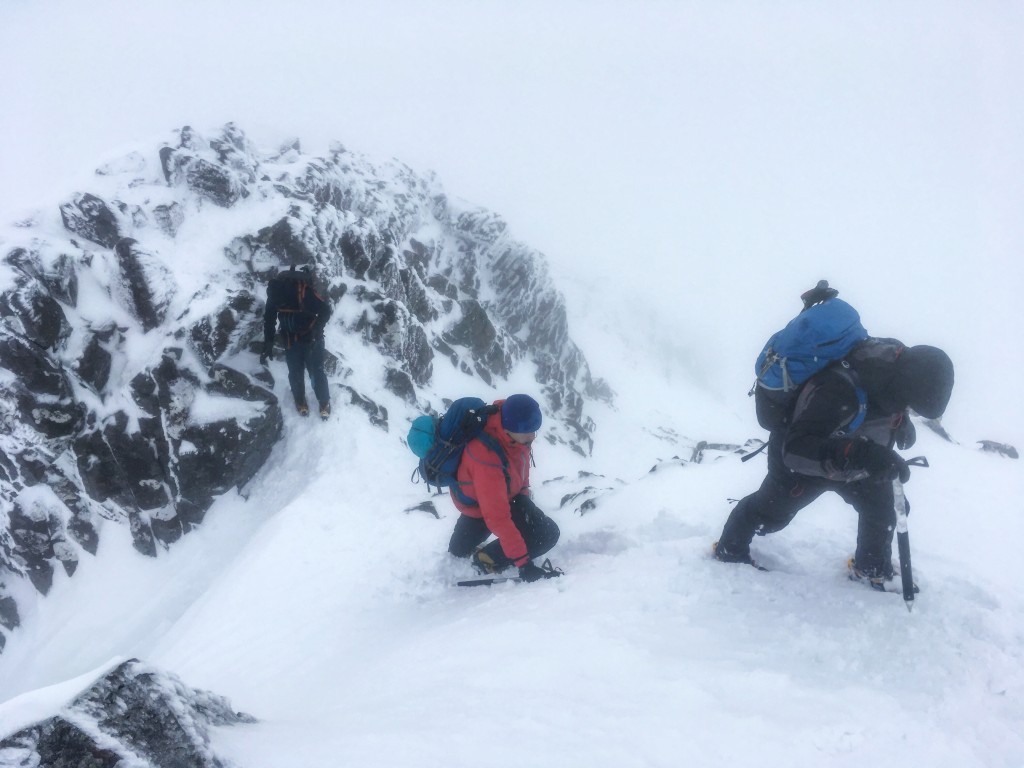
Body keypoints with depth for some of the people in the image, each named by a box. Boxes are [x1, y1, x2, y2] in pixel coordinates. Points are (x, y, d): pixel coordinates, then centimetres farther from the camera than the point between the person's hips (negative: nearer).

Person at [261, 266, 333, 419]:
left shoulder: (306, 291, -32)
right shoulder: (274, 295, -18)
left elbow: (326, 311, -19)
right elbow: (269, 319, -3)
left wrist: (316, 331, -30)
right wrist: (268, 346, -4)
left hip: (311, 339, -3)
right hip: (290, 339, 3)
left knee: (316, 372, 3)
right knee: (295, 373, 10)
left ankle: (324, 402, 25)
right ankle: (300, 401, 35)